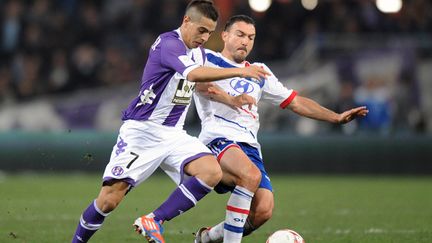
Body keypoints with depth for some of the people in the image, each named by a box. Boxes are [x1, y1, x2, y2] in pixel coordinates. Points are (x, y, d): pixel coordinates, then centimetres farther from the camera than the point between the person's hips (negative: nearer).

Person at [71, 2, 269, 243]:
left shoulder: (199, 51, 10)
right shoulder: (168, 43, -18)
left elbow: (202, 83, 30)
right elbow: (193, 74, -36)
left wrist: (229, 99, 16)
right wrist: (239, 72, -39)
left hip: (174, 135, 7)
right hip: (142, 132, -7)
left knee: (212, 173, -19)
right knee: (109, 200, -9)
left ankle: (154, 221, -14)